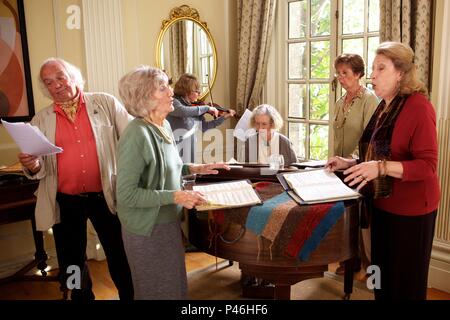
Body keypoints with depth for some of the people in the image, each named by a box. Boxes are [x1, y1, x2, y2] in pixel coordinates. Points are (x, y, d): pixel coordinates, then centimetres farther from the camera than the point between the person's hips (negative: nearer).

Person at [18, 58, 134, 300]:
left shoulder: (105, 104, 0)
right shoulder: (41, 121, 5)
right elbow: (39, 169, 6)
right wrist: (32, 166, -17)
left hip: (105, 196, -2)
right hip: (65, 202, 2)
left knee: (119, 255, 11)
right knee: (71, 262, 15)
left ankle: (129, 296, 33)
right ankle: (82, 296, 39)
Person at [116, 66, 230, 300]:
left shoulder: (164, 126, 2)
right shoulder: (137, 134, -24)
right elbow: (126, 194, -24)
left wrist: (196, 169, 3)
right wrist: (175, 196, -27)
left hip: (169, 222, 8)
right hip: (148, 230, -8)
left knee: (174, 284, 23)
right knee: (156, 291, 13)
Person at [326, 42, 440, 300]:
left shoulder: (418, 106, -17)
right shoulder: (383, 107, 9)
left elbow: (427, 165, -23)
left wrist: (381, 168, -34)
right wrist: (349, 164, 6)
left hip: (411, 210, -8)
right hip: (382, 204, 8)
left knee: (406, 280, 7)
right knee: (382, 274, 19)